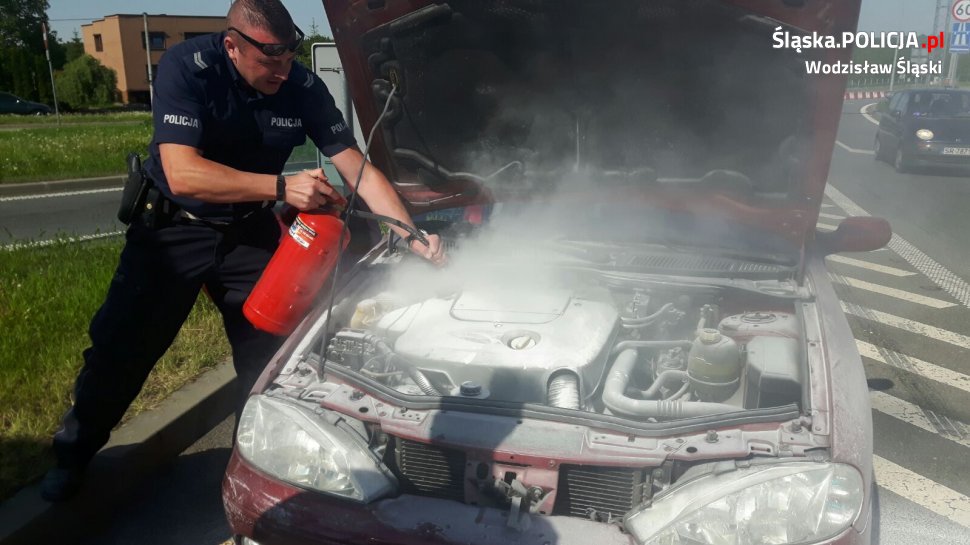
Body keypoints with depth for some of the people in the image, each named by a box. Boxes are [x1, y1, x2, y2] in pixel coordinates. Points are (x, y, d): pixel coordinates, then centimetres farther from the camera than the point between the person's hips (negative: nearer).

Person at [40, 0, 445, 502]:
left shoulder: (304, 88, -14)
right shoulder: (186, 66, -24)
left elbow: (361, 171, -12)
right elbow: (182, 174, -35)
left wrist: (413, 236, -21)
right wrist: (283, 187, -41)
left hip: (249, 232, 3)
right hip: (173, 228, -2)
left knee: (269, 355, 3)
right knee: (119, 349, 4)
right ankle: (73, 454, 29)